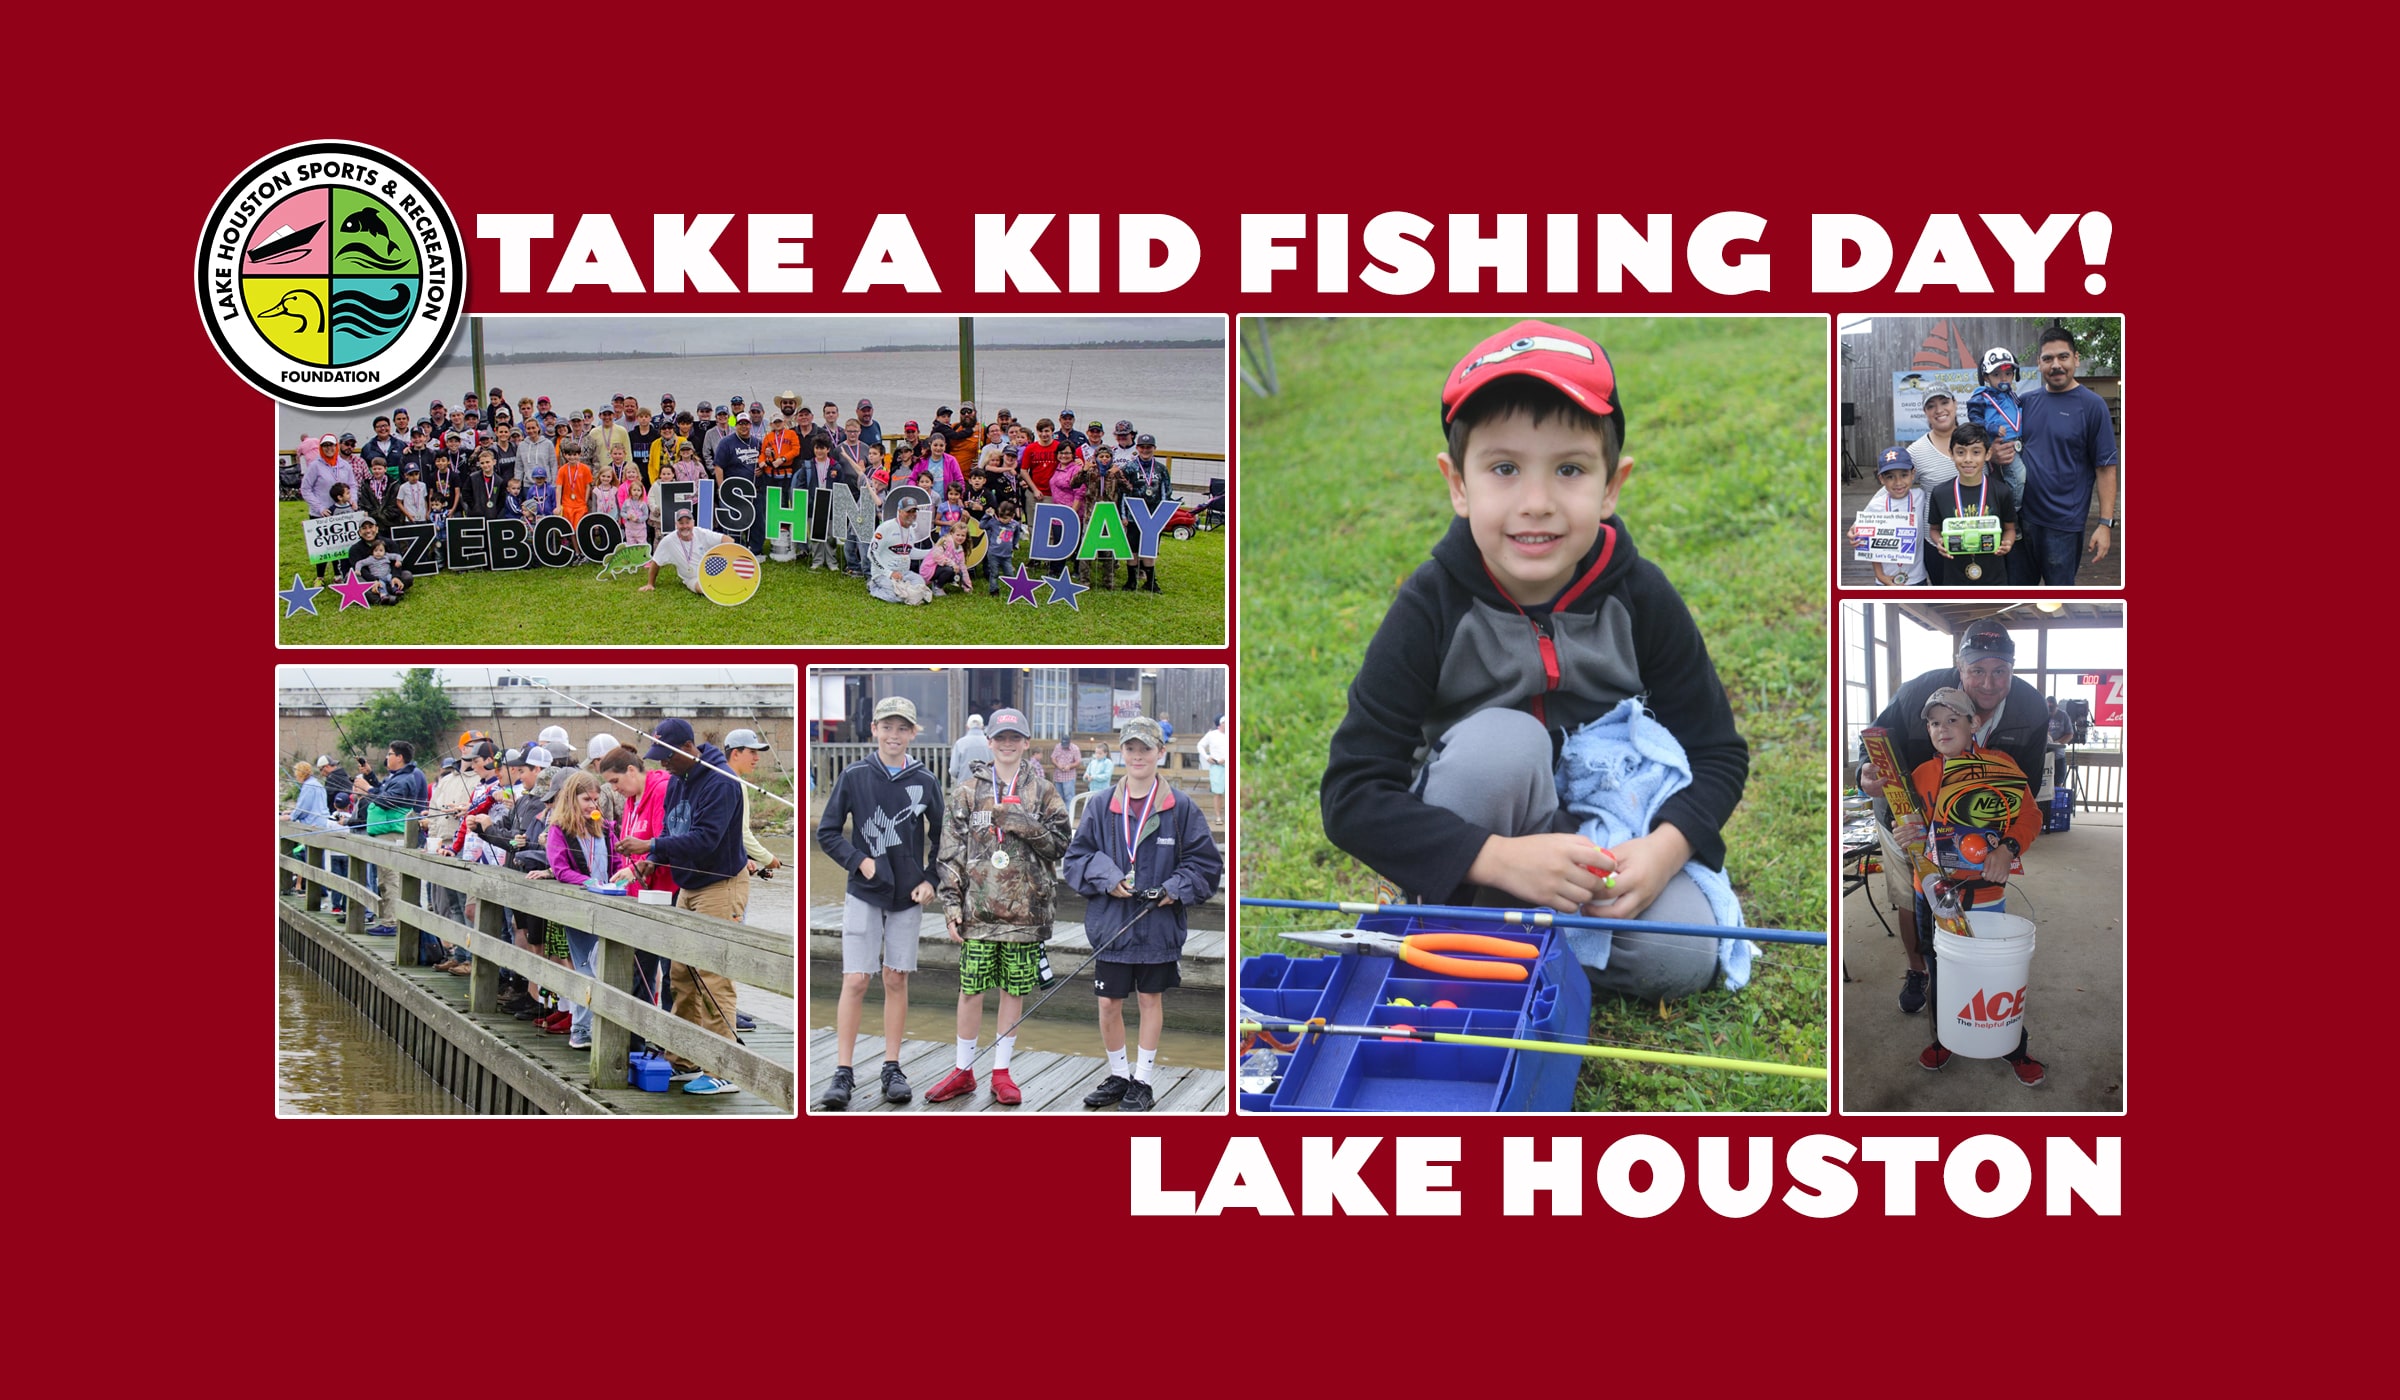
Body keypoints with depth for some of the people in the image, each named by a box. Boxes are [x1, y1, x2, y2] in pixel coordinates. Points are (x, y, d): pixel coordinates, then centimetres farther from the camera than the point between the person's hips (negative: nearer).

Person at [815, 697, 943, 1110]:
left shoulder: (925, 781, 2)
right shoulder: (854, 776, -3)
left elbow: (940, 837, 11)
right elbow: (827, 832, 2)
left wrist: (930, 880, 1)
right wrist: (859, 861, -10)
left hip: (908, 897, 2)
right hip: (863, 894, -2)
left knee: (896, 980, 5)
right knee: (855, 981, -7)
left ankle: (892, 1069, 12)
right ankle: (842, 1074, -3)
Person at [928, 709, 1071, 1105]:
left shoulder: (1042, 790, 6)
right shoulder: (968, 789, 5)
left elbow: (1061, 843, 3)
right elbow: (951, 850, 5)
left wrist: (1028, 826, -13)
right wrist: (951, 903, -1)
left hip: (1024, 908, 0)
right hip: (978, 908, 0)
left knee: (1014, 990, 7)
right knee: (970, 989, 3)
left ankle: (1001, 1072, 18)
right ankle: (964, 1071, 17)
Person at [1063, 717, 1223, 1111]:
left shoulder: (1180, 808, -3)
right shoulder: (1100, 805, 2)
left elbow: (1207, 862, 1)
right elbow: (1076, 857, 5)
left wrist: (1176, 889, -13)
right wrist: (1106, 879, -11)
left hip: (1159, 925, -1)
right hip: (1110, 924, 2)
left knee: (1151, 1000, 10)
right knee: (1108, 1004, 6)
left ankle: (1142, 1081, 21)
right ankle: (1118, 1075, 25)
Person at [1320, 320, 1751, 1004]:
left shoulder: (1639, 598, -12)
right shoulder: (1433, 608, -19)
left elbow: (1716, 751, -4)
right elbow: (1352, 795, -22)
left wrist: (1665, 847, -25)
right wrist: (1500, 858, -34)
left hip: (1608, 829, 3)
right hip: (1473, 841, -2)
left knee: (1683, 959, -22)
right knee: (1501, 739, -32)